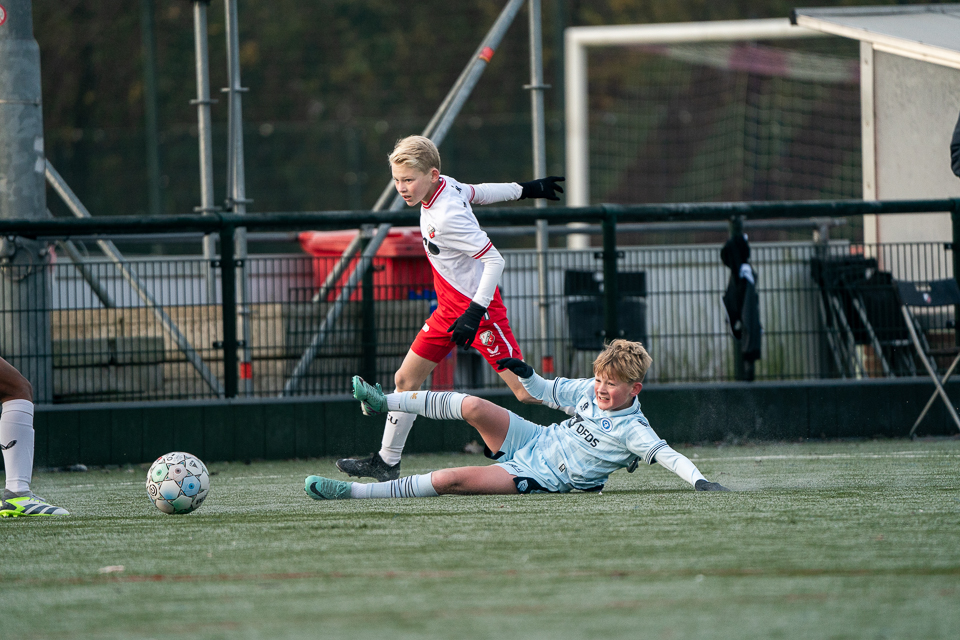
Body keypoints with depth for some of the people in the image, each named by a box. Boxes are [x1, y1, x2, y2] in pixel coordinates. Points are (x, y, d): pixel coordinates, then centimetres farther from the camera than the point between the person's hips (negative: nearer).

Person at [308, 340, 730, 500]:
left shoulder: (631, 430, -18)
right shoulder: (589, 391, 3)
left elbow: (667, 454, -28)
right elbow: (548, 392, 15)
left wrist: (699, 481, -42)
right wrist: (524, 375, -2)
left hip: (539, 479, -7)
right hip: (533, 440, 7)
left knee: (453, 479, -21)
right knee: (472, 406, -15)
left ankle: (352, 492, -16)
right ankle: (382, 403, 6)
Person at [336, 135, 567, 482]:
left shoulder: (447, 217, -27)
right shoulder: (445, 186, -2)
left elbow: (494, 259, -27)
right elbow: (478, 193, 16)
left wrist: (475, 312, -30)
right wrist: (524, 190, 32)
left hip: (479, 308, -9)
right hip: (449, 308, 9)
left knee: (526, 392, -12)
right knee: (406, 379, 10)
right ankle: (387, 462, 20)